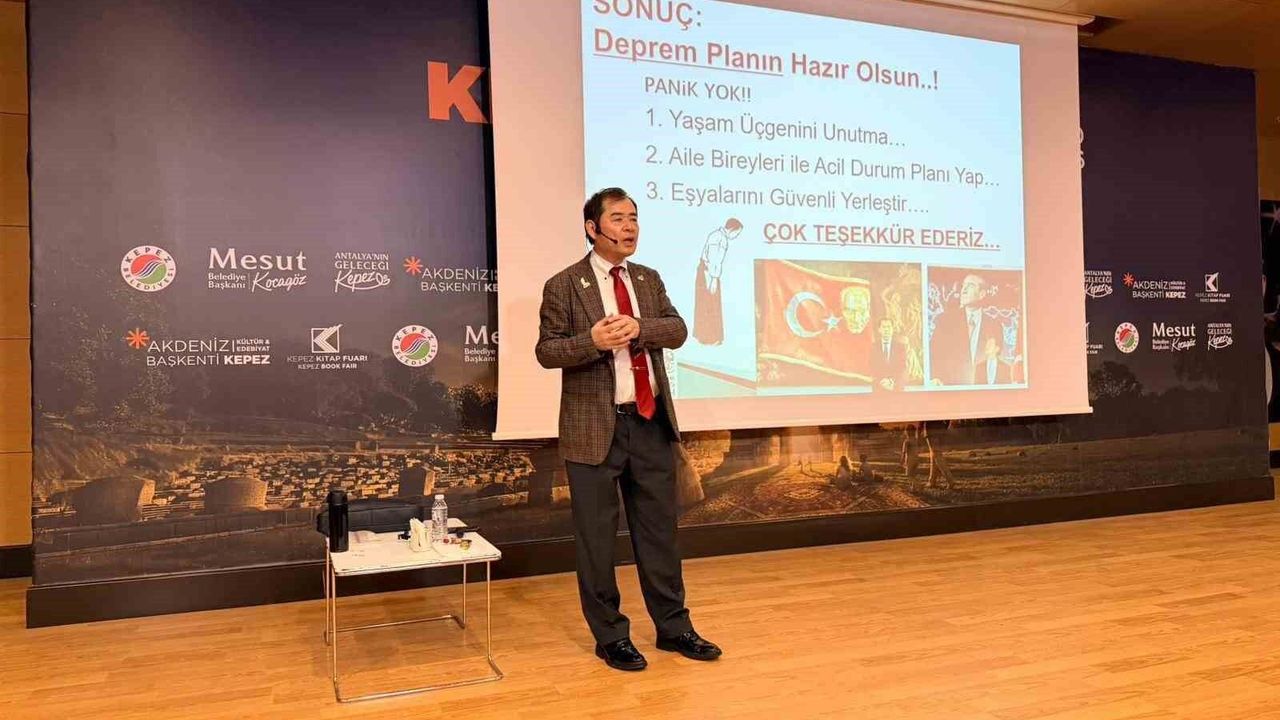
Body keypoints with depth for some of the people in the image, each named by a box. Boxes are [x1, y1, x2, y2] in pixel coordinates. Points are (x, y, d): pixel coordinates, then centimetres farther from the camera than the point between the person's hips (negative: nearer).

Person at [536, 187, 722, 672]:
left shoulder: (649, 279, 11)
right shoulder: (564, 286, -4)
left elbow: (677, 330, 1)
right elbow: (546, 350, -7)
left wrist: (638, 327, -18)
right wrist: (592, 341, -24)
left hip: (651, 423, 5)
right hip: (597, 427, -4)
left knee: (659, 529, 14)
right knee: (596, 538, 6)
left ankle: (673, 627, 28)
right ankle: (610, 636, 21)